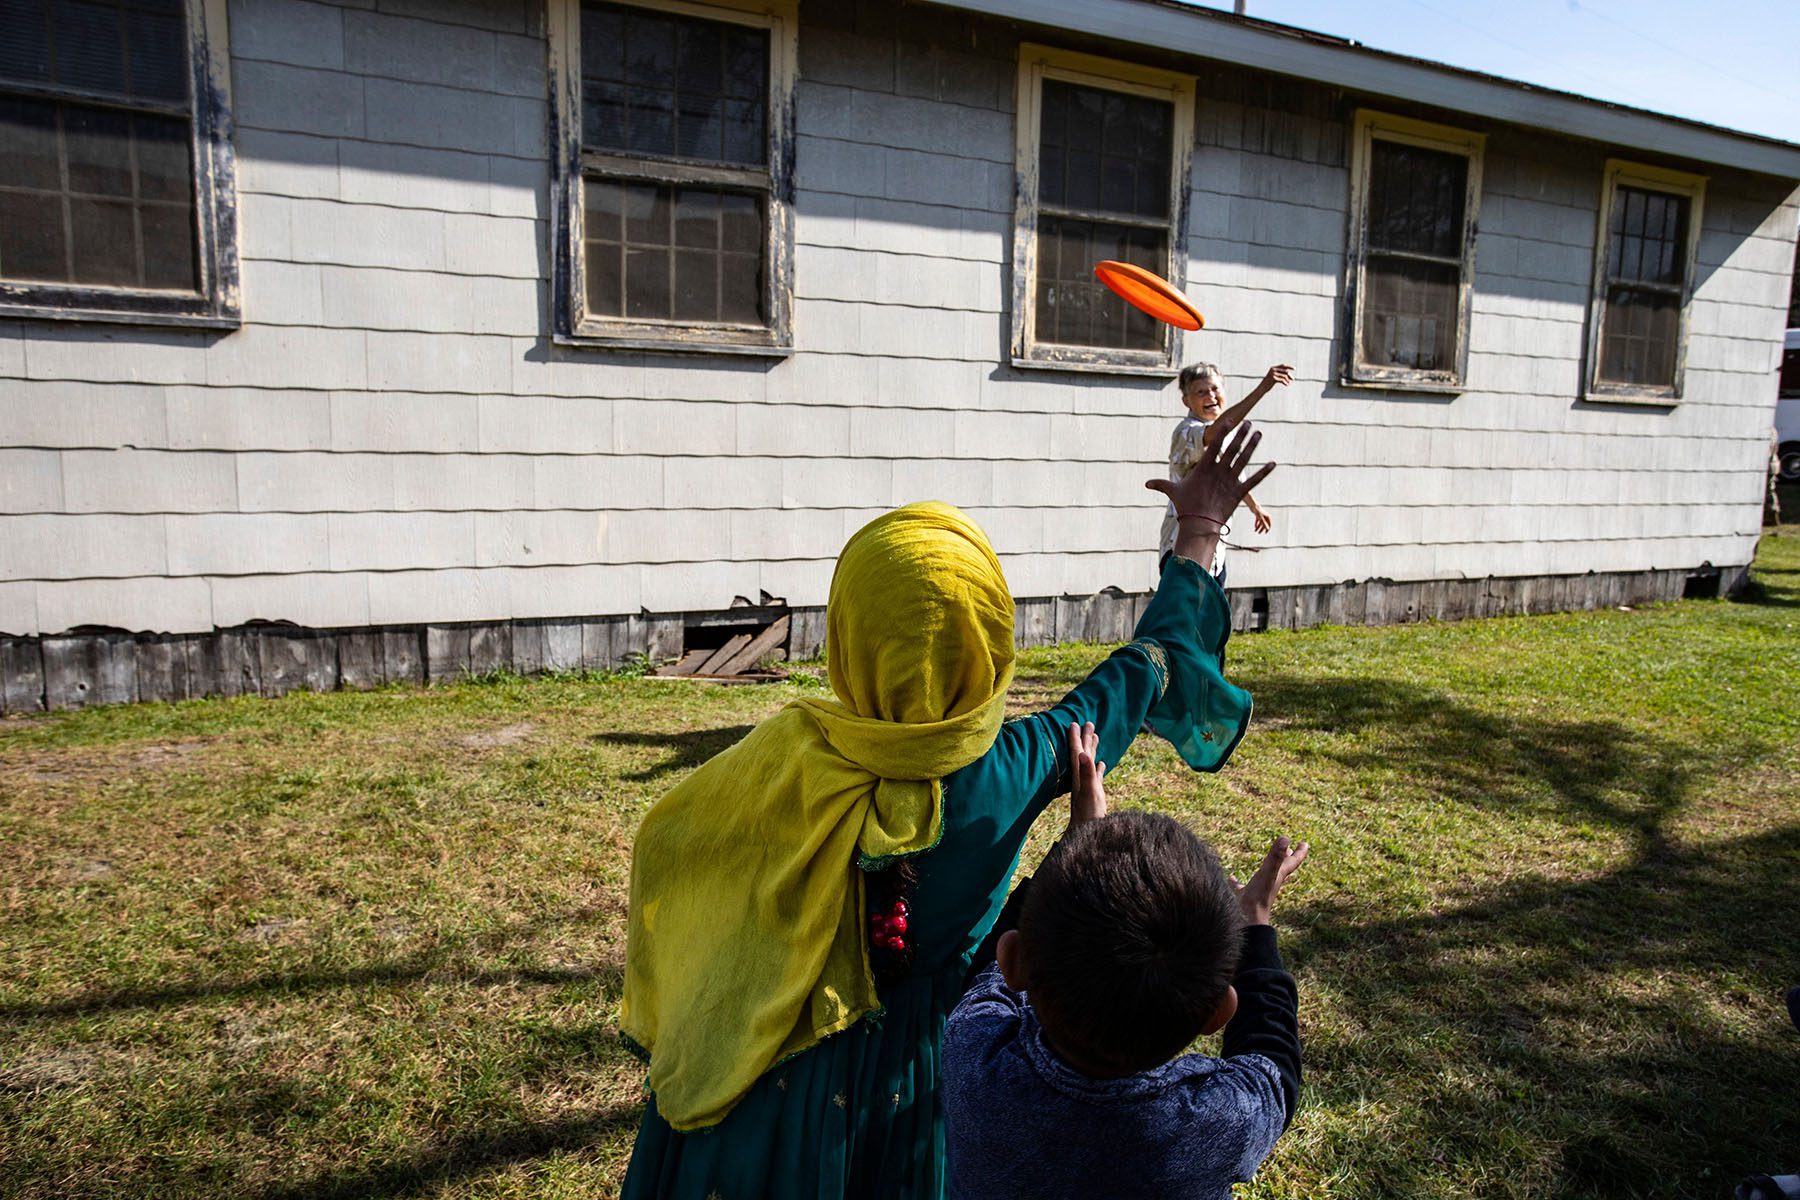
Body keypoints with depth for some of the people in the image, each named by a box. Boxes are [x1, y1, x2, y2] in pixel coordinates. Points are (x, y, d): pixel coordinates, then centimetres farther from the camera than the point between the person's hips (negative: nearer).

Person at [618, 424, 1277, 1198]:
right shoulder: (1011, 773, -25)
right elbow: (1148, 665, -10)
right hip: (907, 1077, 0)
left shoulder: (784, 762, -25)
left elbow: (662, 845, -7)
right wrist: (1201, 531, 3)